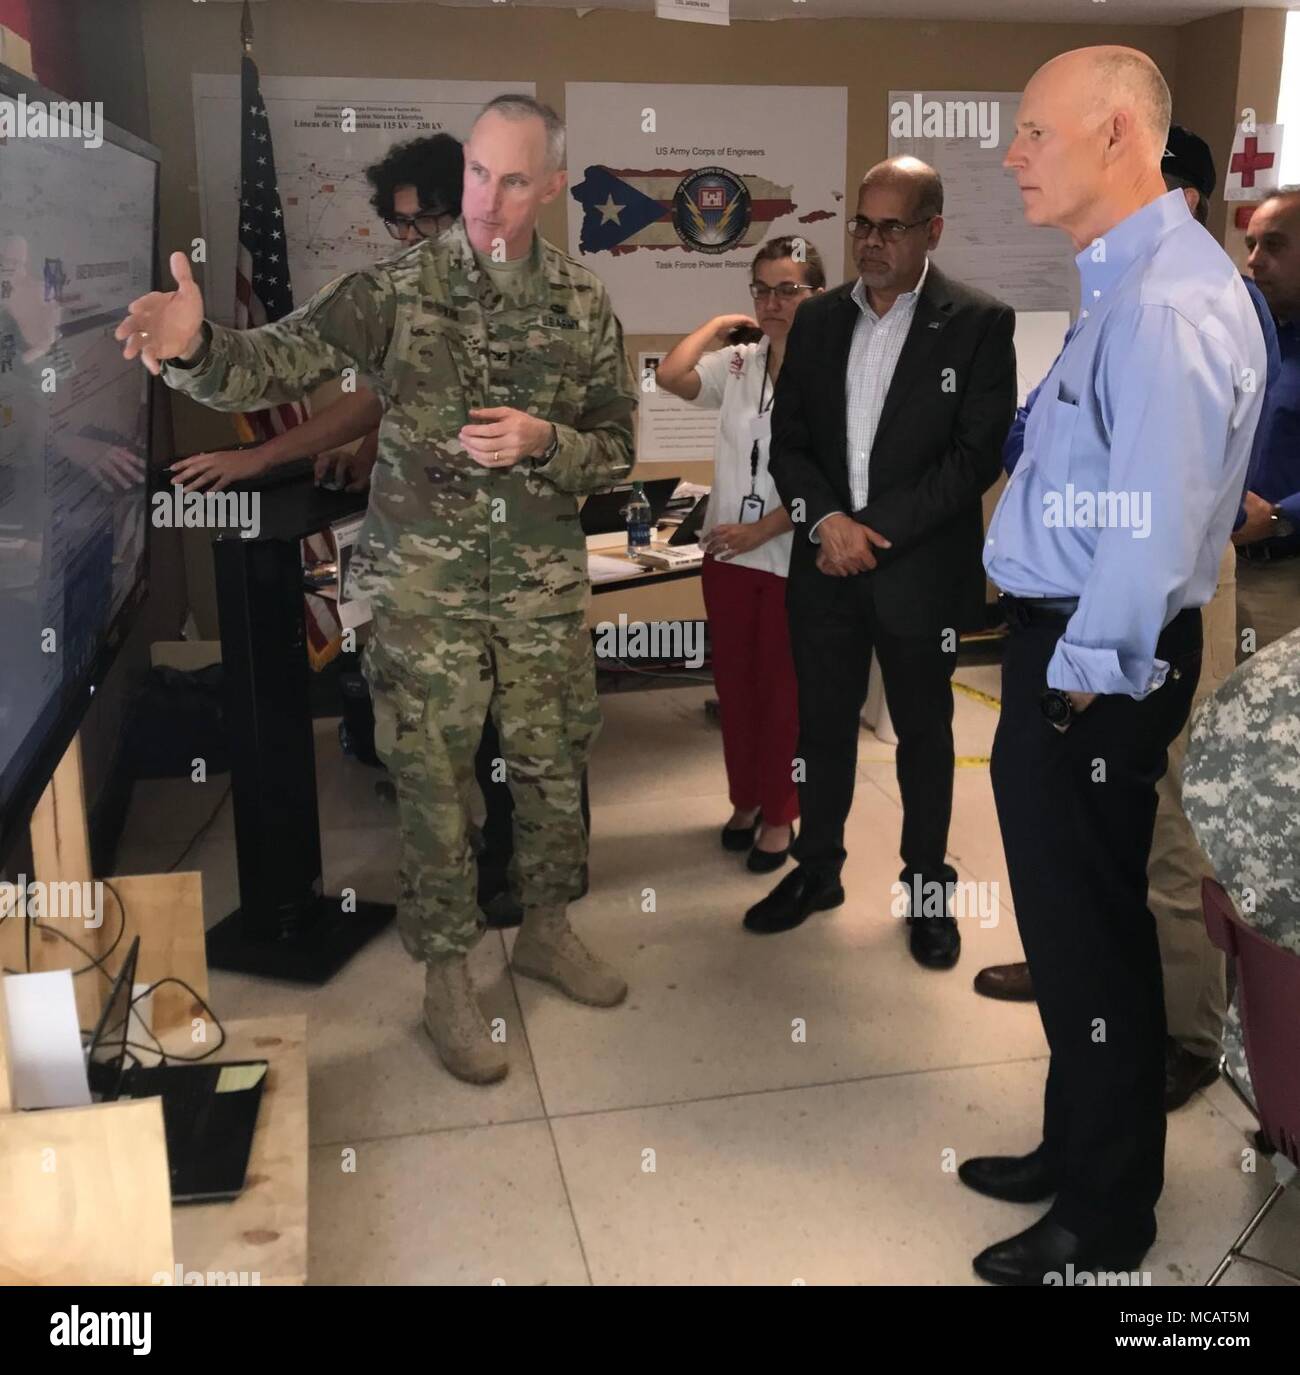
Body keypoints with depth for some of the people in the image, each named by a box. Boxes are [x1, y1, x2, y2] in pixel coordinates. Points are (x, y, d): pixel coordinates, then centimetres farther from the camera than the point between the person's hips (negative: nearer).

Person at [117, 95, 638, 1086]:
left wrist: (542, 441, -16)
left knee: (552, 766, 14)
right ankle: (447, 981, 23)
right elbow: (276, 364, -14)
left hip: (545, 588, 3)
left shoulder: (584, 306, 2)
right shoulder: (398, 288, -6)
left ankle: (547, 932, 38)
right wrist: (195, 346, -36)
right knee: (436, 786, 5)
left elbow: (616, 450, 4)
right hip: (427, 586, -3)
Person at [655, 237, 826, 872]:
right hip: (727, 553, 5)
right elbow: (670, 376, -10)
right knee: (734, 683, 15)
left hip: (792, 558, -5)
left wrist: (760, 530, -15)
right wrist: (719, 323, 0)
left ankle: (778, 815, 24)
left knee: (783, 690, 8)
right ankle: (745, 800, 32)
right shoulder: (737, 363, 4)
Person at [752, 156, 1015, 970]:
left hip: (921, 570, -3)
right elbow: (788, 439, 5)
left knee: (924, 732, 11)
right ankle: (818, 870, 30)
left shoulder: (979, 323, -5)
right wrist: (826, 520, -13)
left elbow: (980, 454, -11)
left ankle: (928, 887, 27)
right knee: (824, 724, 13)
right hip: (825, 566, 4)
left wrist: (875, 530, -16)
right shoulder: (818, 319, 7)